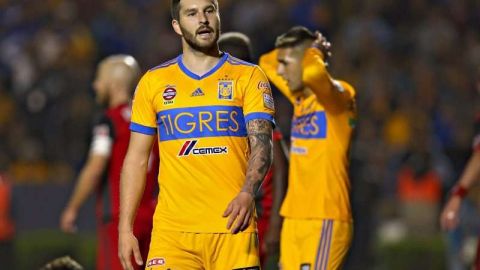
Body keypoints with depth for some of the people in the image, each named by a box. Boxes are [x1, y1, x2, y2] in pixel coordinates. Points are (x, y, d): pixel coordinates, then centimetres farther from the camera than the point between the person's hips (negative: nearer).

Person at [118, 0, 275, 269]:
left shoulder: (249, 76, 5)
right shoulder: (153, 82, 11)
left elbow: (261, 144, -6)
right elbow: (137, 159, 12)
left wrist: (247, 193, -25)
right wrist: (125, 229, 4)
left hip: (232, 227, -1)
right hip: (172, 230, 1)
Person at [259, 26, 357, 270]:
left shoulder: (338, 97, -10)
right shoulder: (299, 98, 14)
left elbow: (313, 73, -33)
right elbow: (266, 62, 31)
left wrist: (314, 52, -12)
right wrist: (289, 49, 14)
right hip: (294, 220, 8)